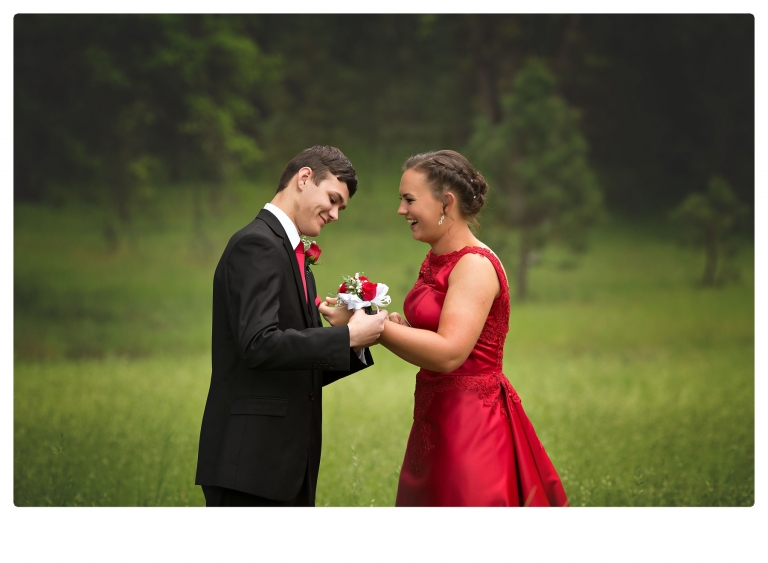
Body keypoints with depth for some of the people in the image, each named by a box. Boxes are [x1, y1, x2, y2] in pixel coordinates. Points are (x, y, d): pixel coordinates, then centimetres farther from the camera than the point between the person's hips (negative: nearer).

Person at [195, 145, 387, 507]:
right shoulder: (256, 245, -10)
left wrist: (361, 343, 5)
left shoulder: (292, 254, 19)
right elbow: (259, 344, -23)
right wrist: (348, 336, -16)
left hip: (286, 462, 10)